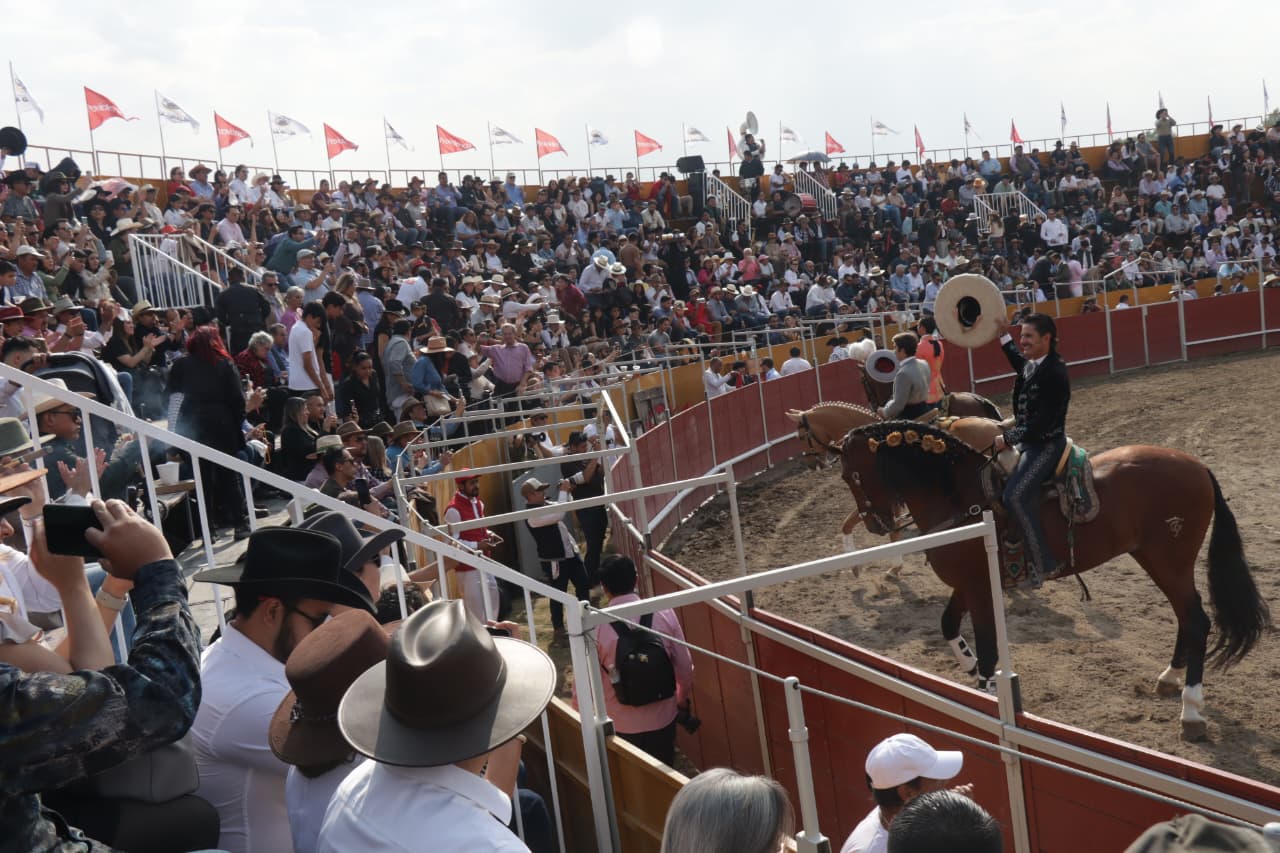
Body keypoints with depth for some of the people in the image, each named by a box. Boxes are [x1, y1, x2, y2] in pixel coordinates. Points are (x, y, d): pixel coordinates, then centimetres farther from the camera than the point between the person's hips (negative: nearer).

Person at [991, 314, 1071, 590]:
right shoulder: (1031, 364, 6)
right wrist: (1002, 334, 28)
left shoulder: (1055, 373, -21)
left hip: (1046, 445, -10)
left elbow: (1042, 423, -26)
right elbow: (1019, 362, 35)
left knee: (1014, 494, -25)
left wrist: (1007, 439, -24)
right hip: (1028, 440, 10)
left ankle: (1040, 562, -16)